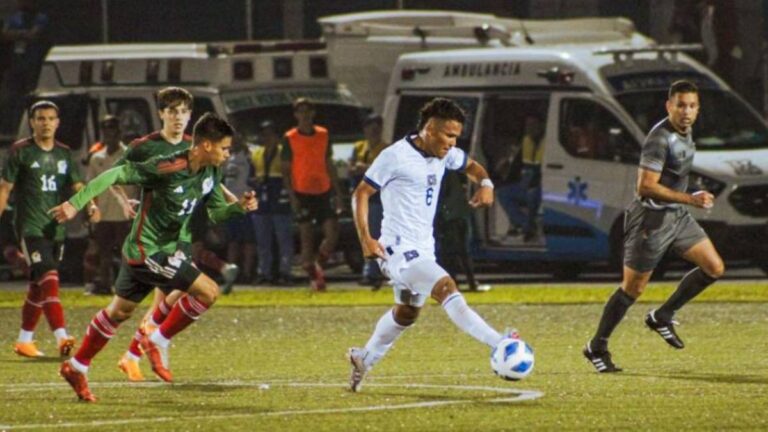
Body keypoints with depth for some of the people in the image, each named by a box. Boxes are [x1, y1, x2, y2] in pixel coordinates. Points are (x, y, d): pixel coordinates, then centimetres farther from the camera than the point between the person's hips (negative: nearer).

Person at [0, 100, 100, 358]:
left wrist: (91, 206, -12)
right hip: (30, 227, -6)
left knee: (38, 288, 10)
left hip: (56, 228, 6)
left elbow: (77, 186, 8)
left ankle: (24, 341, 21)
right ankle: (61, 337, -30)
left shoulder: (64, 154, 11)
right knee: (48, 280, -20)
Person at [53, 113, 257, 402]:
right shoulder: (167, 169, -24)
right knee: (208, 291, -13)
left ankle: (76, 367, 30)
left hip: (167, 248, 9)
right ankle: (156, 343, 0)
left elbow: (215, 212, 12)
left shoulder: (211, 173, 2)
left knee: (120, 311, 19)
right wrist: (76, 203, -25)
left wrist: (239, 207, -9)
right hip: (147, 250, -9)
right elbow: (117, 174, -22)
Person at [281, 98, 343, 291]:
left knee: (332, 232, -7)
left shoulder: (323, 135, 8)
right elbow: (285, 170, -1)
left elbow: (329, 165, 14)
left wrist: (337, 193, 10)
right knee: (306, 237, -4)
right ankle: (313, 277, 3)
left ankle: (318, 265, 14)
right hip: (302, 193, -3)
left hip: (322, 193, 3)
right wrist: (292, 197, -10)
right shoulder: (290, 138, -1)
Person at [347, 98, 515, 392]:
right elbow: (361, 193, -11)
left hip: (424, 249, 9)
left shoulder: (445, 155, 5)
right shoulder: (396, 156, -16)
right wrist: (366, 239, -22)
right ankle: (499, 346, -38)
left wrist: (485, 184, 1)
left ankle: (364, 360, 41)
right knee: (447, 289, -25)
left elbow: (471, 166, 25)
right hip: (399, 247, -9)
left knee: (406, 313, 22)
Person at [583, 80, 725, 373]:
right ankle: (597, 347, 14)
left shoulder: (685, 132, 5)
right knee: (632, 288, 0)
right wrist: (691, 200, -29)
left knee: (715, 268, 3)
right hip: (651, 219, -9)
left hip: (677, 216, 9)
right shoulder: (660, 138, -24)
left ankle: (662, 316, 14)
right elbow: (646, 187, -29)